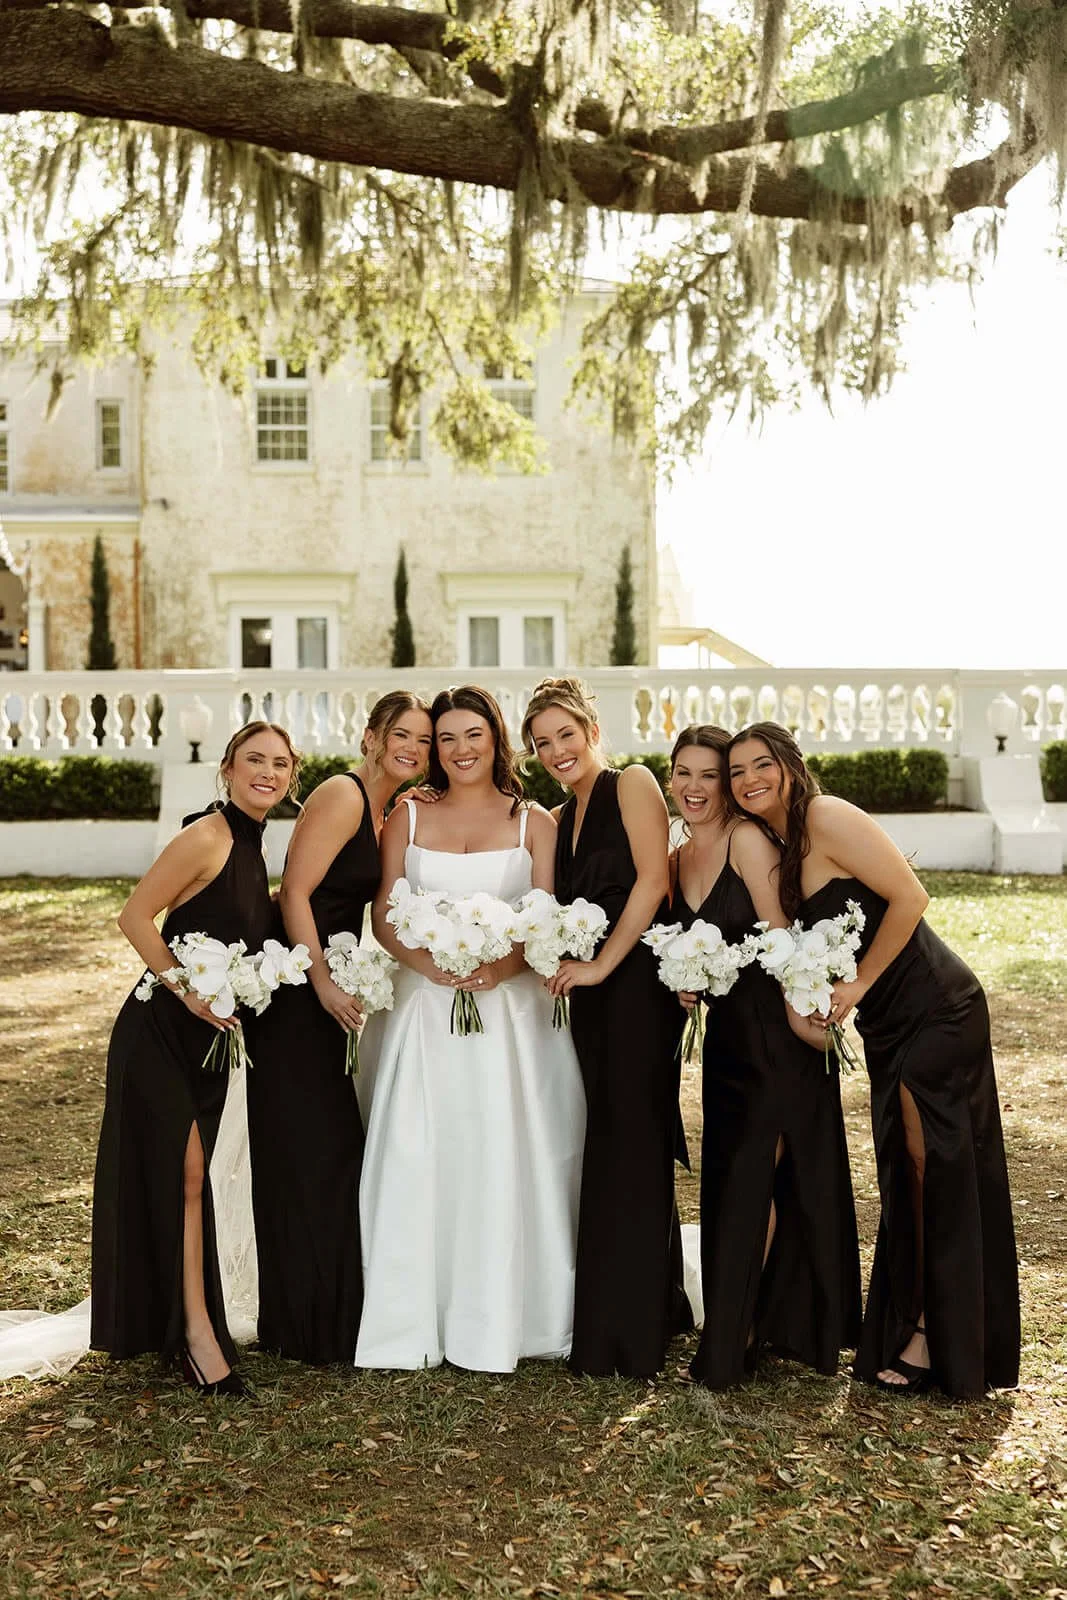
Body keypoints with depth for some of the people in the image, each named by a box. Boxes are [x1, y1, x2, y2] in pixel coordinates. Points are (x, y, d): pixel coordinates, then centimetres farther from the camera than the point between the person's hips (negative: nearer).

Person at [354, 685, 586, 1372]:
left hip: (510, 1004, -1)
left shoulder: (534, 822, 7)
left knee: (504, 1155, -3)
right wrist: (432, 964, -15)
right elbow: (384, 916, 4)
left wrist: (504, 965, -19)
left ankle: (495, 1319, 8)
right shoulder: (408, 819, 11)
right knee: (414, 1156, -2)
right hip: (423, 1005, 1)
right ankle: (410, 1320, 7)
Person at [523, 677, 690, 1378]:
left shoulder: (632, 784, -3)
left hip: (637, 980, -8)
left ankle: (633, 1332, 5)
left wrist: (602, 964, -15)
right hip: (591, 989, 8)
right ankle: (654, 1309, 24)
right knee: (611, 1143, 11)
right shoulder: (558, 819, 19)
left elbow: (653, 879, -13)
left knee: (630, 1147, -5)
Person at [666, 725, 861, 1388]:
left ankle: (733, 1337, 9)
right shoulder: (676, 860, 10)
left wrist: (797, 1010, -19)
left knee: (752, 1176, -3)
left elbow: (779, 932, -15)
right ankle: (752, 1322, 25)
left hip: (779, 1029, -7)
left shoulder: (748, 839, -12)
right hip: (726, 1032, 7)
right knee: (726, 1177, 10)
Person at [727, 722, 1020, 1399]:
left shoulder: (828, 818, -17)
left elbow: (909, 898, -20)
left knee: (934, 1170, -2)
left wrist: (858, 985, -14)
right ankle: (918, 1330, 25)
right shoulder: (775, 846, 9)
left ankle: (935, 1340, 9)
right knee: (906, 1174, 14)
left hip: (934, 1010, -9)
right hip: (889, 1024, 9)